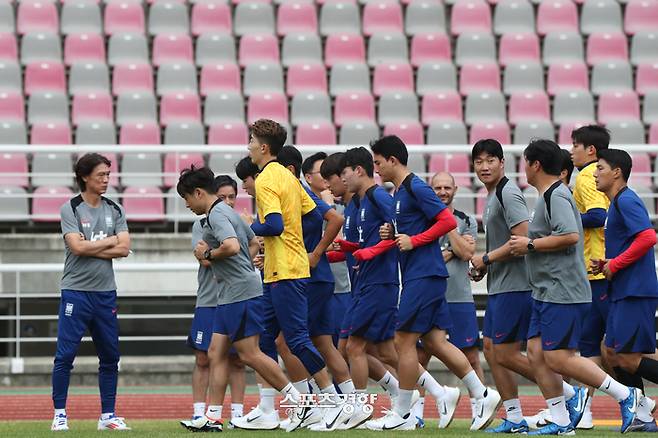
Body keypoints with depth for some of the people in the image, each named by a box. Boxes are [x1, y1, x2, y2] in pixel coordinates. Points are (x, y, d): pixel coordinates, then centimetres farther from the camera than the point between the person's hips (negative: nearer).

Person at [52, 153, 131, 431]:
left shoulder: (115, 210, 9)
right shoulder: (70, 209, -3)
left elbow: (124, 249, -1)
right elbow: (77, 247, -16)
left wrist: (90, 248, -10)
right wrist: (110, 241, -4)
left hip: (106, 293, 4)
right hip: (76, 291, -4)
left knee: (110, 356, 7)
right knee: (65, 355, -6)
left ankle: (108, 415, 14)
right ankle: (59, 414, 1)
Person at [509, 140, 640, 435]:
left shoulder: (556, 196, -14)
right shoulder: (549, 196, 18)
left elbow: (570, 236, -26)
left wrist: (530, 245, -17)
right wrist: (527, 245, 19)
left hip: (563, 293, -11)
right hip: (546, 292, 11)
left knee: (558, 358, -11)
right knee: (537, 354, 6)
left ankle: (625, 395, -4)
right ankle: (561, 423, 8)